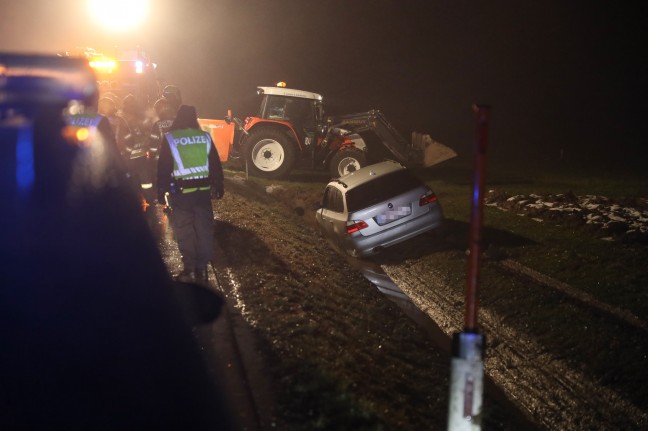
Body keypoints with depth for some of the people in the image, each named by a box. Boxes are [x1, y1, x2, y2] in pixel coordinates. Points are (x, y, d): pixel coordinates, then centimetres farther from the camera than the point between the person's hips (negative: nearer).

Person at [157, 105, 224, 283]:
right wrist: (218, 187, 18)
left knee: (184, 231, 3)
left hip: (180, 191, -3)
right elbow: (216, 165, 10)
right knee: (204, 229, 8)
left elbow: (163, 168, -2)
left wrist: (161, 191, 3)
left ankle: (190, 269, 3)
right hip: (203, 190, 3)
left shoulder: (170, 138, -3)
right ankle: (202, 268, 10)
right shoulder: (205, 137, 5)